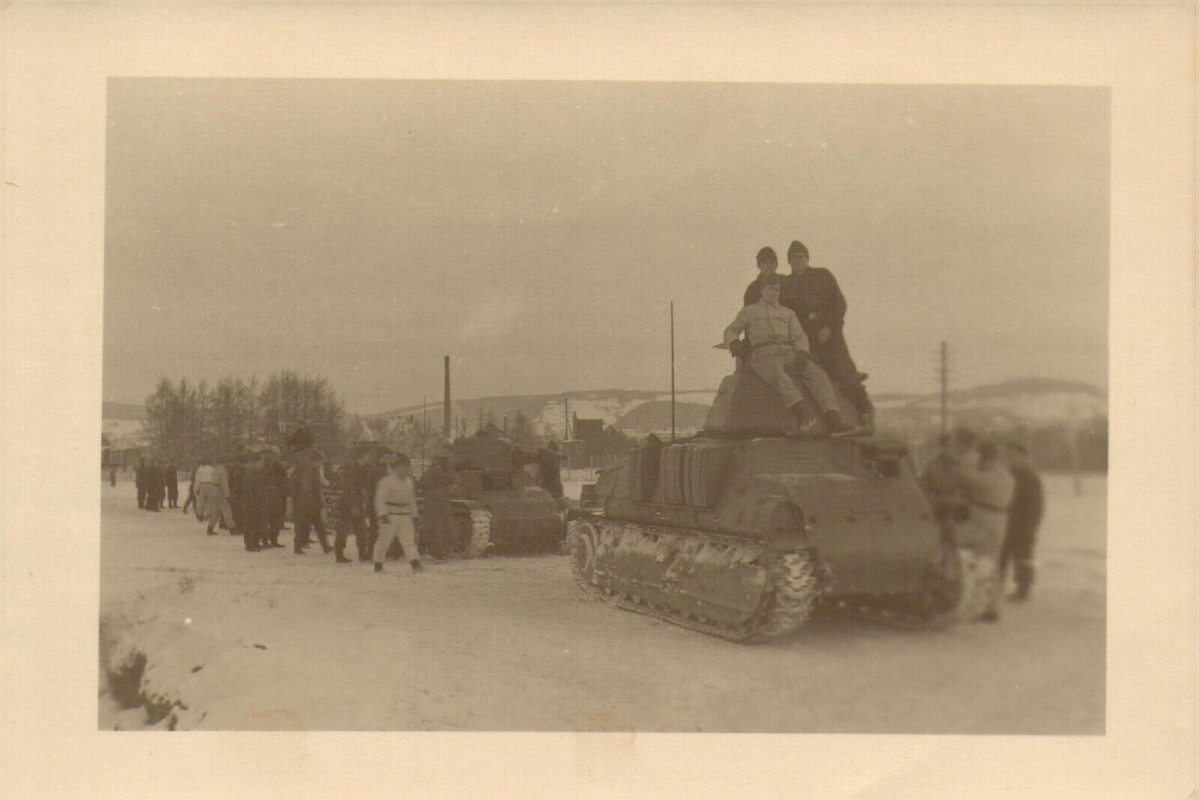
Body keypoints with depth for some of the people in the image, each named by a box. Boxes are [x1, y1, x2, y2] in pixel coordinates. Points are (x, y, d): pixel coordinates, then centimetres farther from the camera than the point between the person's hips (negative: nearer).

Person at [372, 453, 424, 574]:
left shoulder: (410, 481, 13)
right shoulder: (386, 481, -7)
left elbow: (412, 500, 21)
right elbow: (380, 499, -13)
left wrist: (414, 516, 18)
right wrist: (382, 514, -23)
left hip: (405, 515, 5)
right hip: (390, 515, -5)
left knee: (409, 540, -5)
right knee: (384, 539, 3)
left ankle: (415, 564, -15)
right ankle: (378, 565, 16)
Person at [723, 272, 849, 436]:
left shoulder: (788, 313, 27)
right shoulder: (749, 311, 24)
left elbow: (799, 337, 14)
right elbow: (730, 332, 19)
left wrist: (802, 354, -10)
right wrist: (733, 344, -7)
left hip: (789, 355, 4)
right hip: (763, 357, -4)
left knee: (817, 374, -27)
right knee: (780, 377, -40)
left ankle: (832, 421, -43)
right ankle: (803, 420, -61)